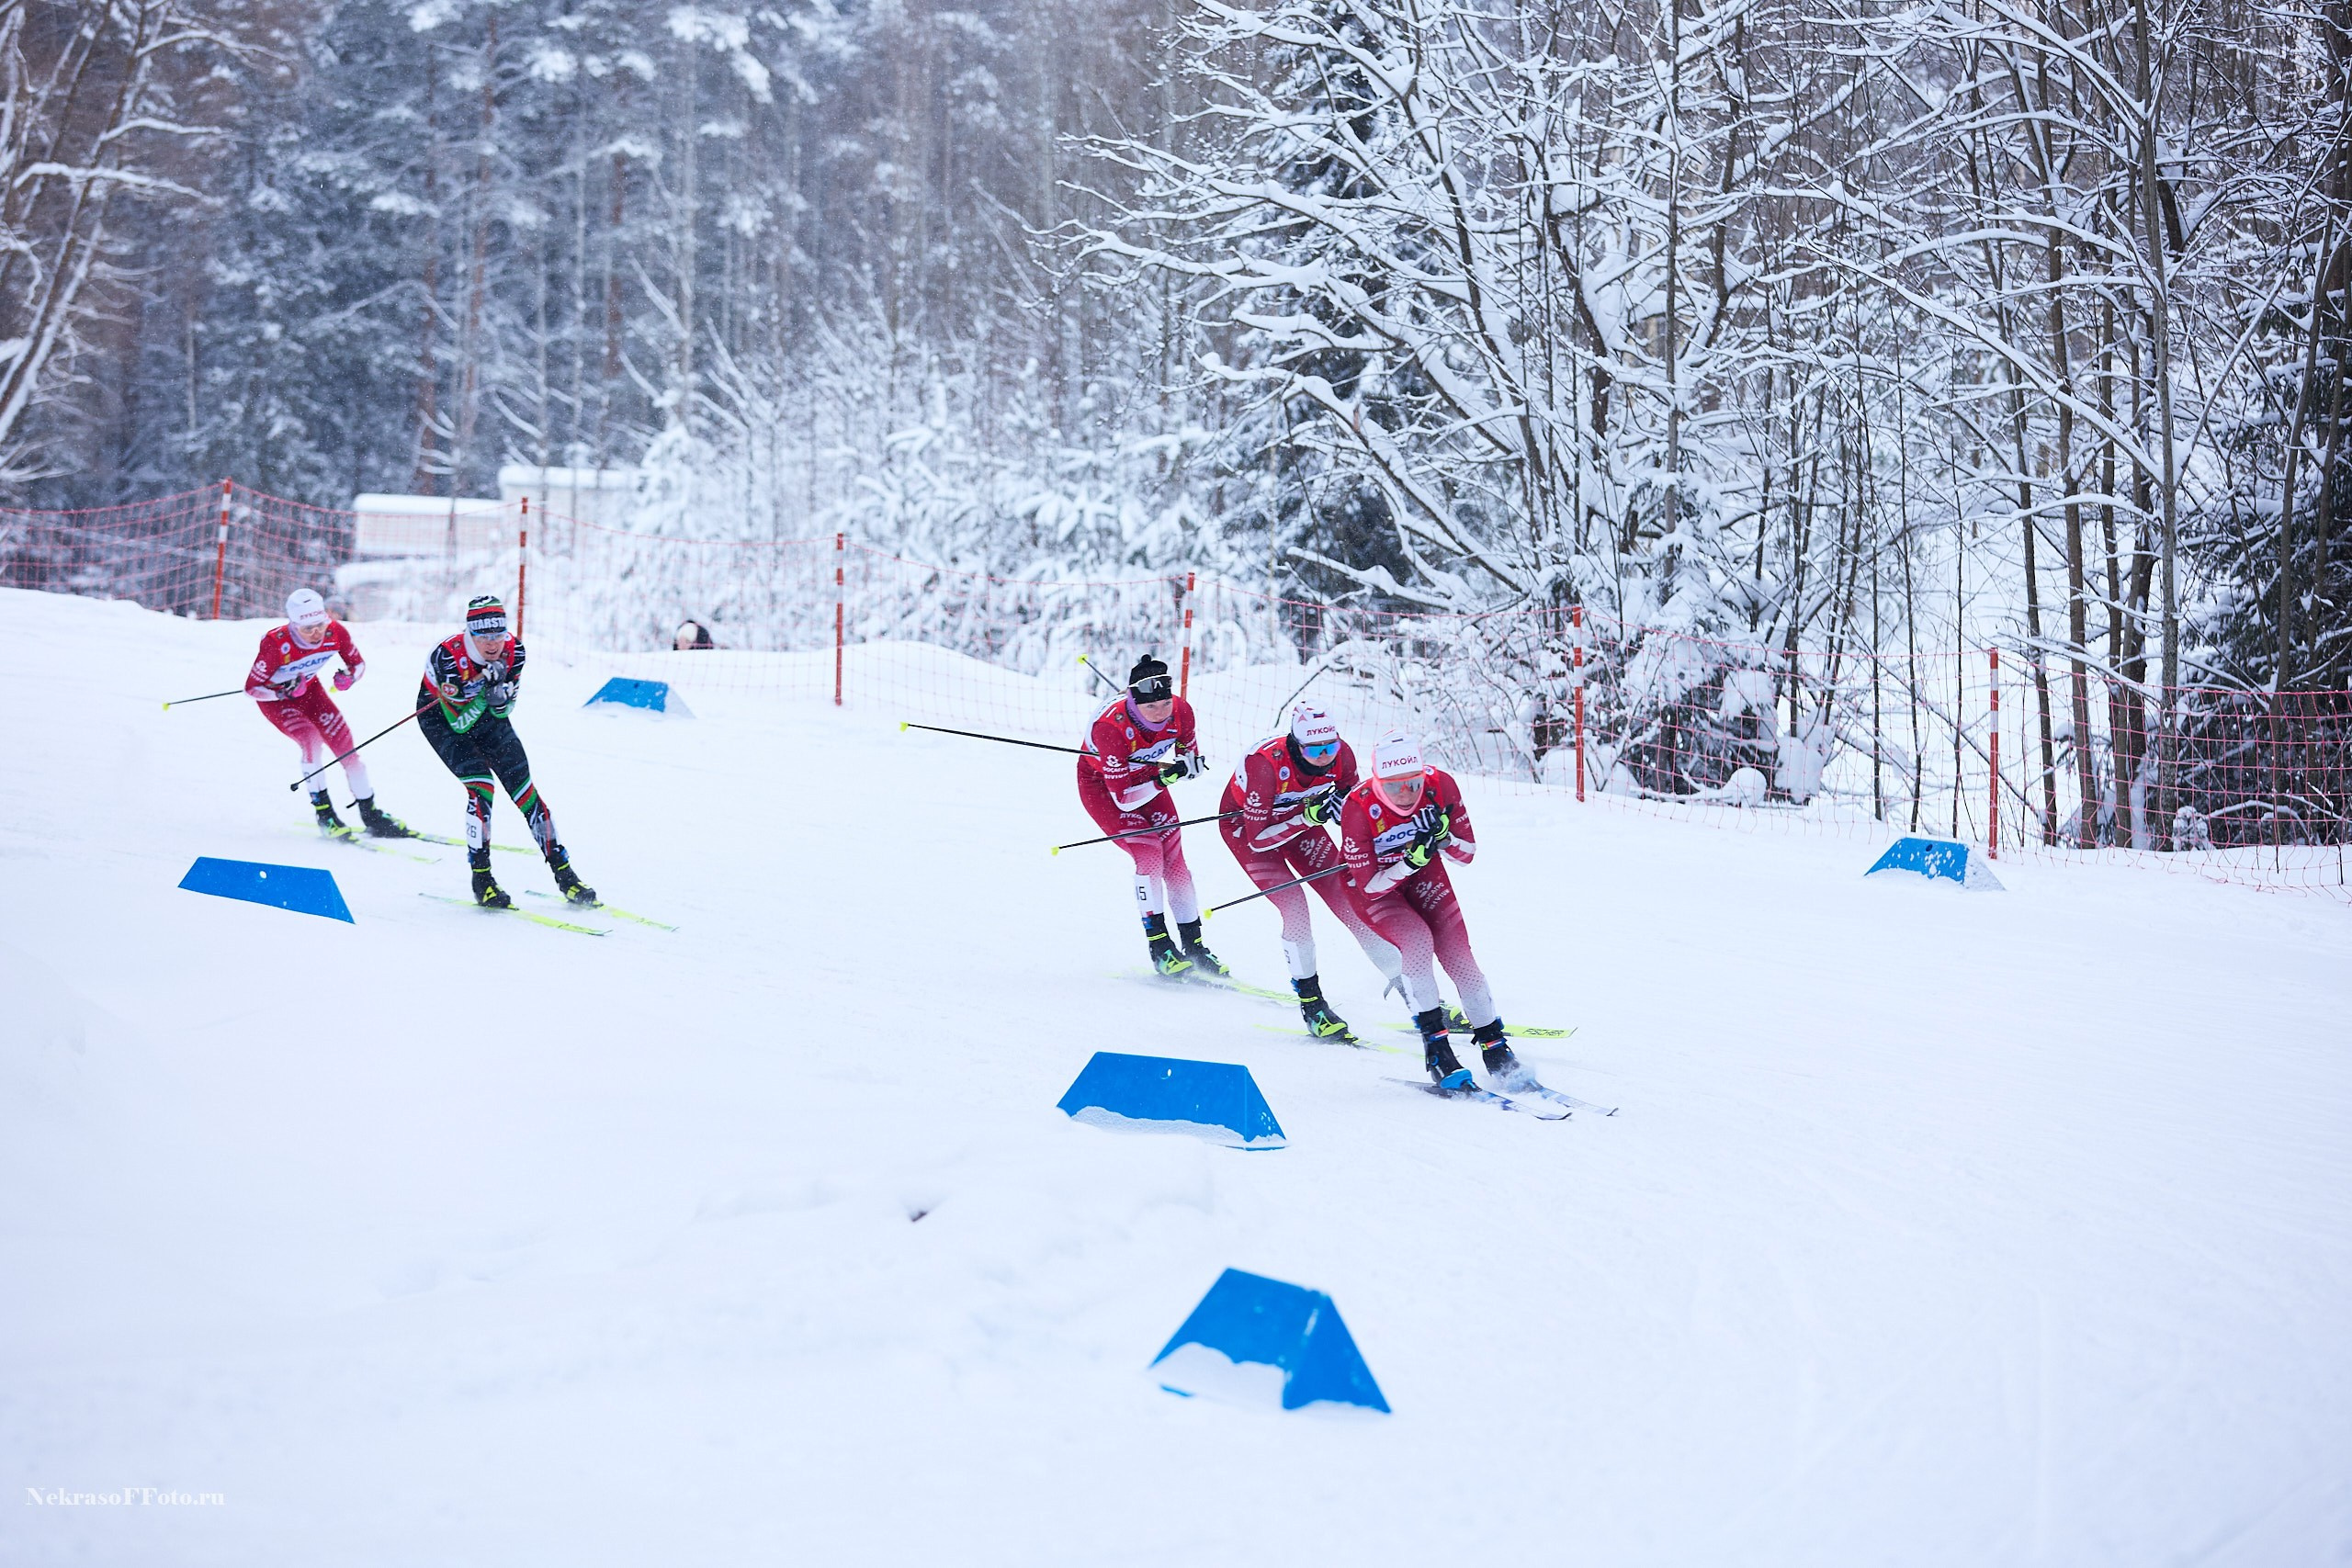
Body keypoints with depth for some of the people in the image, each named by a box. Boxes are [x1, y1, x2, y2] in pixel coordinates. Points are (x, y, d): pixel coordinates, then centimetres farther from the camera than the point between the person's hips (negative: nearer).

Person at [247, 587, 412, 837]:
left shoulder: (336, 632, -25)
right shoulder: (276, 643, -35)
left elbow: (359, 664, -6)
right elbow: (251, 688, -24)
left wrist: (350, 676, -28)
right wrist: (285, 692, -40)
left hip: (309, 689, 4)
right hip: (273, 696, -4)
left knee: (345, 744, -6)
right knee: (311, 740, -27)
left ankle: (370, 815, 6)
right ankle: (322, 808, -11)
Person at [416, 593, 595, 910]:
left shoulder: (514, 650, -22)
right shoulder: (447, 657, -34)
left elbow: (504, 712, -11)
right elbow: (459, 722, -29)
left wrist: (499, 696, -34)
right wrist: (484, 688, -40)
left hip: (487, 714, 4)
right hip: (442, 718, -4)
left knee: (523, 786, -6)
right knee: (480, 786, -22)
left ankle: (563, 873, -1)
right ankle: (481, 880, -11)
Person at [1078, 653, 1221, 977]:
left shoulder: (1181, 711, -25)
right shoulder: (1109, 726, -38)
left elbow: (1191, 756, -2)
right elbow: (1124, 796, -34)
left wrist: (1190, 763, -23)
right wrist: (1163, 778, -45)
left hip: (1146, 776, 5)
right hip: (1100, 783, -4)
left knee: (1173, 856, -3)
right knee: (1148, 852, -20)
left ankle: (1192, 944, 7)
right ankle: (1159, 944, -10)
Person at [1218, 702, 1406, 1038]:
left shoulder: (1341, 755, -24)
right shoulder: (1264, 764, -38)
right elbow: (1258, 838, -33)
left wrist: (1342, 807, -28)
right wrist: (1308, 818, -41)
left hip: (1299, 816, 4)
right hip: (1244, 824, -4)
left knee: (1348, 900, -3)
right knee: (1294, 907, -20)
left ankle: (1406, 985, 7)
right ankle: (1310, 1002, -5)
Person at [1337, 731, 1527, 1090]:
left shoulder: (1441, 786, -24)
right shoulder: (1357, 807, -31)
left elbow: (1468, 854, -13)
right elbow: (1369, 885, -25)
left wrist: (1442, 836, -33)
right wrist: (1411, 860, -40)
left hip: (1424, 875, 3)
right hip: (1374, 887, -3)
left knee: (1458, 954, -13)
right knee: (1417, 939, -29)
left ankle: (1495, 1048, -1)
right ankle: (1434, 1043, -21)